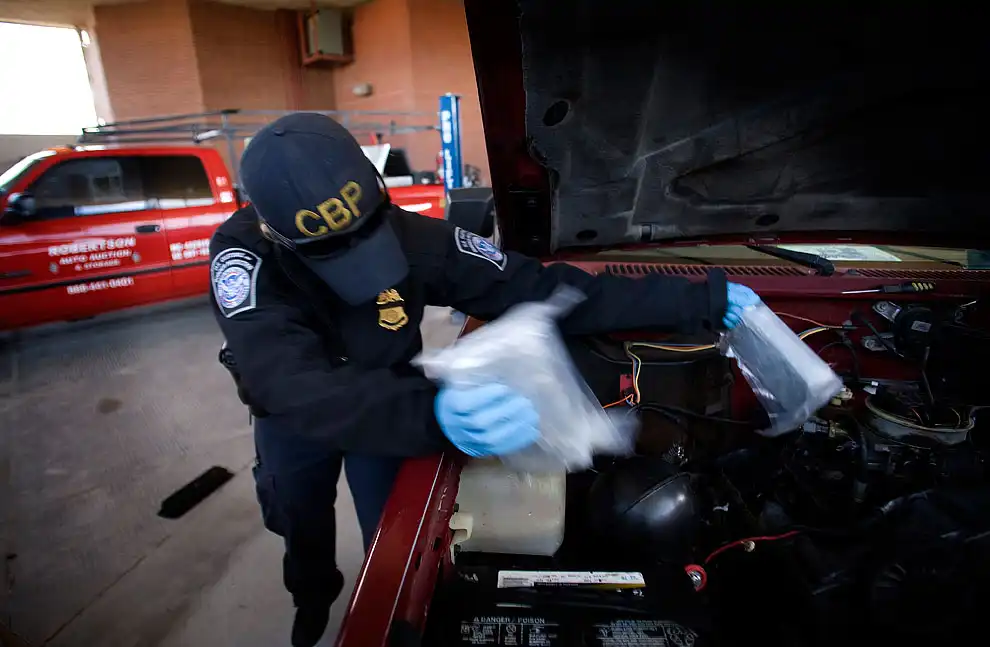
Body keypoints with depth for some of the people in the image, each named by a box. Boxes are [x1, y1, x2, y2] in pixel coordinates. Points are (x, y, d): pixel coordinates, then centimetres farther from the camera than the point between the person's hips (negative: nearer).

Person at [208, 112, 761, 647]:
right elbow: (296, 388, -51)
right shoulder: (244, 257, -35)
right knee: (300, 523, 23)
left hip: (386, 403, 0)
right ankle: (314, 592, 59)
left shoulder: (414, 238, -31)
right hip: (294, 418, 1)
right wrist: (429, 415, -70)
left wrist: (699, 301, -28)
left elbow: (539, 289, -28)